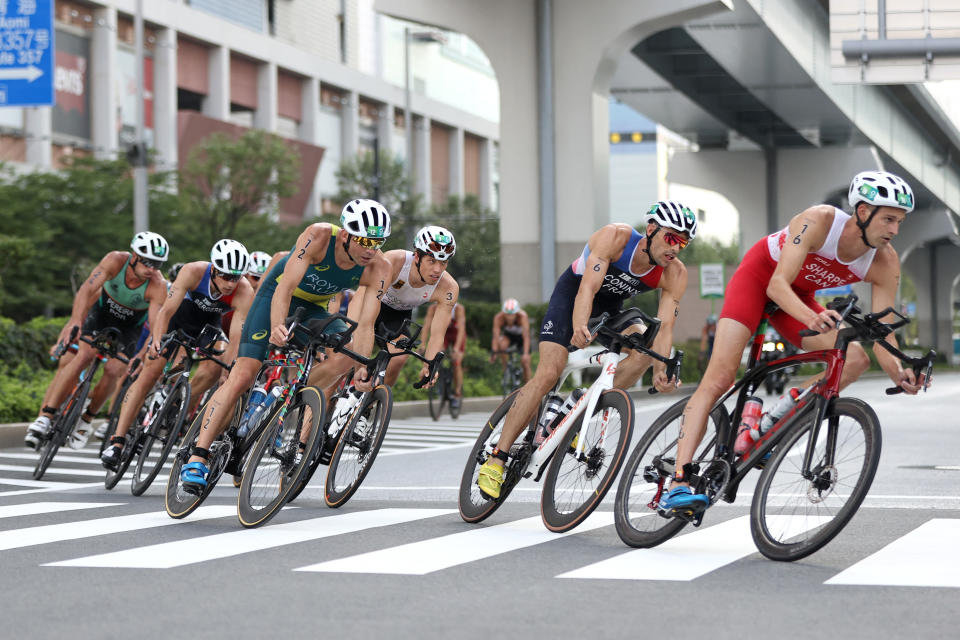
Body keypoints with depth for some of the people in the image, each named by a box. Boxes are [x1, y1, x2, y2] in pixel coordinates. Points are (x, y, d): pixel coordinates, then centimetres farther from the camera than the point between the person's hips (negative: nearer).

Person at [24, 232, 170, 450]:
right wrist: (75, 322, -52)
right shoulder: (116, 261, -29)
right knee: (82, 356, -22)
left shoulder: (158, 287, -30)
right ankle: (45, 417, -23)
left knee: (113, 371, -20)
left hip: (129, 326, 0)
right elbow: (88, 289, -38)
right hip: (102, 310, 0)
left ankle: (87, 418, 5)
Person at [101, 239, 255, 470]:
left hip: (208, 323, 2)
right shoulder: (194, 271, -34)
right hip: (181, 313, -1)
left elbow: (236, 337, -36)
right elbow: (167, 310, -37)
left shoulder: (244, 292, -32)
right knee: (151, 370, -14)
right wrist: (157, 341, -53)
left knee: (213, 368, -26)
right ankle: (117, 441, -14)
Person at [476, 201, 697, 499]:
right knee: (548, 374, -19)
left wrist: (661, 370, -44)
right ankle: (495, 460, -14)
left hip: (611, 305, 5)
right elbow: (587, 289, -42)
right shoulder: (615, 237, -32)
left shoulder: (675, 275, -21)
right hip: (573, 293, -4)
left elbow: (664, 326, -27)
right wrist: (579, 328, -61)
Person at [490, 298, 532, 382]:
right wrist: (493, 352, -44)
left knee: (525, 363, -6)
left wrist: (526, 354, -52)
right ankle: (506, 370, -15)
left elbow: (526, 337, -42)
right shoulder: (498, 318, -33)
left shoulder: (522, 316, -38)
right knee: (502, 345, -33)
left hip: (521, 336, -1)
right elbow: (496, 336, -33)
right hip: (508, 336, 1)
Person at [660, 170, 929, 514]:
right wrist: (810, 317, -56)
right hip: (757, 278, -5)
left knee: (855, 358, -17)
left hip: (799, 295, 5)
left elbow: (882, 333, -19)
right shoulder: (818, 221, -33)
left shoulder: (885, 264, -20)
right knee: (720, 378, -20)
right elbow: (777, 285, -38)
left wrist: (899, 372, -39)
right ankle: (677, 485, -26)